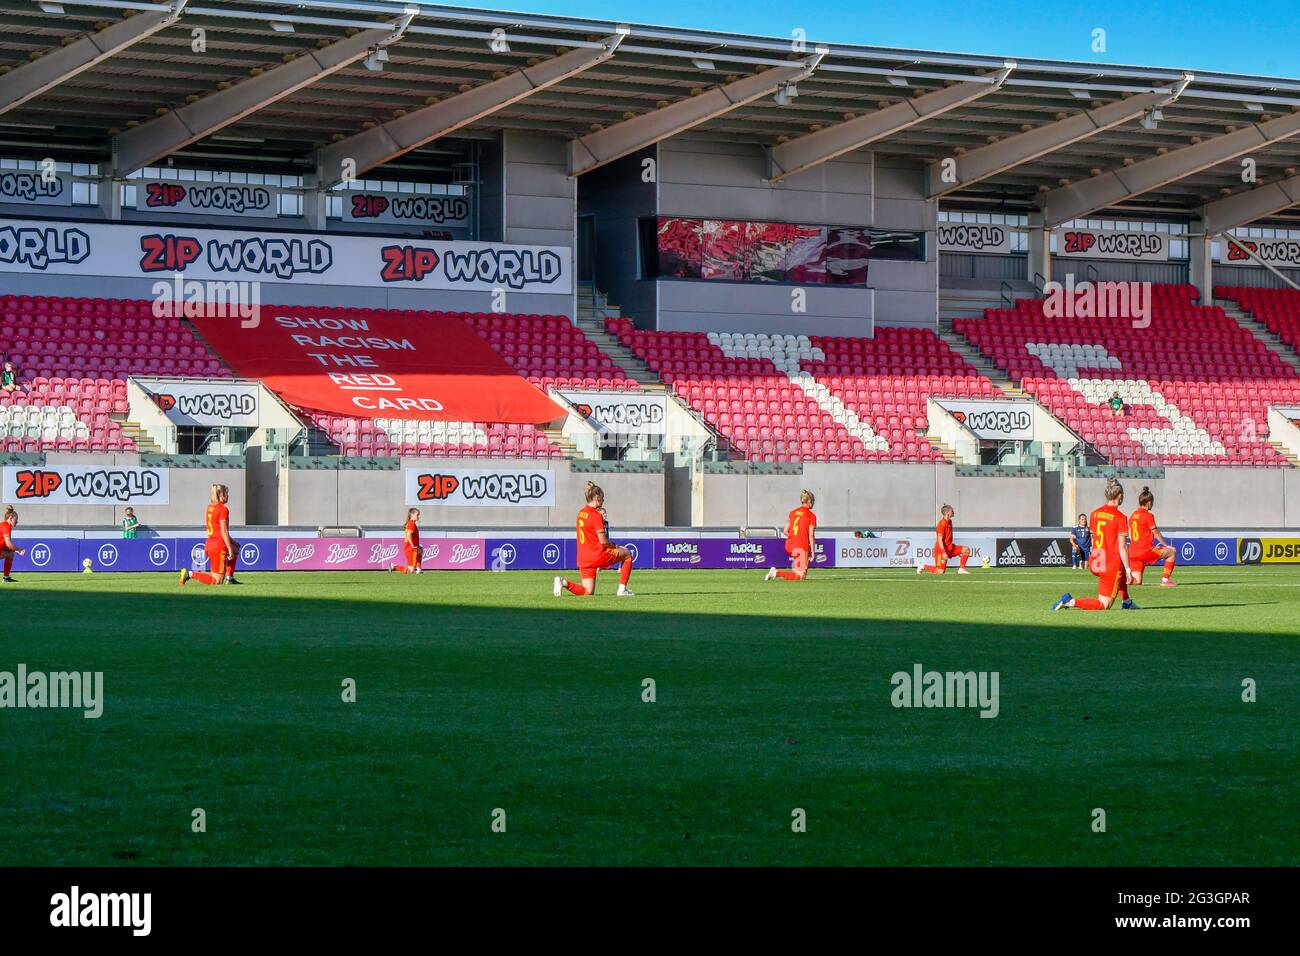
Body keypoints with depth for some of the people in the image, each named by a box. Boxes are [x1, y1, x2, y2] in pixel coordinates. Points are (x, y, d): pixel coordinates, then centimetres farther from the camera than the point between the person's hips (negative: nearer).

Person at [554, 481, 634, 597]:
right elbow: (603, 541, -15)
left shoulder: (581, 513, 11)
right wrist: (615, 546, 4)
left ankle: (564, 583, -11)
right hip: (598, 556, -7)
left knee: (587, 591, 12)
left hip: (583, 560, 7)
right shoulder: (596, 516, -14)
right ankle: (622, 589, 11)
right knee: (627, 554, 15)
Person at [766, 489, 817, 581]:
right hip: (801, 547, -7)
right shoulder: (811, 516, -7)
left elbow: (785, 531, 6)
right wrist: (813, 552, -4)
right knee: (800, 576, -6)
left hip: (789, 546, 7)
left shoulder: (792, 513, 8)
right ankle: (777, 573, -24)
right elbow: (811, 536, -10)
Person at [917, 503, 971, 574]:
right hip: (941, 549, -9)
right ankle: (923, 566, 9)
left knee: (966, 550, 3)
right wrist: (944, 552, -28)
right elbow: (940, 539, -22)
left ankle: (961, 569, 6)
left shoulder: (949, 522, 11)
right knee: (940, 572, -12)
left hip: (949, 548, 9)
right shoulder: (942, 524, -18)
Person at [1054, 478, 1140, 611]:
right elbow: (1122, 547, -14)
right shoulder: (1120, 517, -13)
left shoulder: (1094, 514, 5)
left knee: (1121, 571, 37)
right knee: (1104, 605, 0)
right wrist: (1128, 570, -7)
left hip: (1094, 564, 7)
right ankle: (1071, 602, -17)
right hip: (1112, 565, -7)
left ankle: (1127, 602, 36)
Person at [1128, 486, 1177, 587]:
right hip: (1146, 551, -7)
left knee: (1137, 581, 13)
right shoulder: (1148, 516, -9)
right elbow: (1156, 534, -3)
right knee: (1172, 552, 10)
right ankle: (1165, 580, 7)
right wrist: (1166, 545, 12)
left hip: (1133, 553, 7)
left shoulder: (1132, 515, 13)